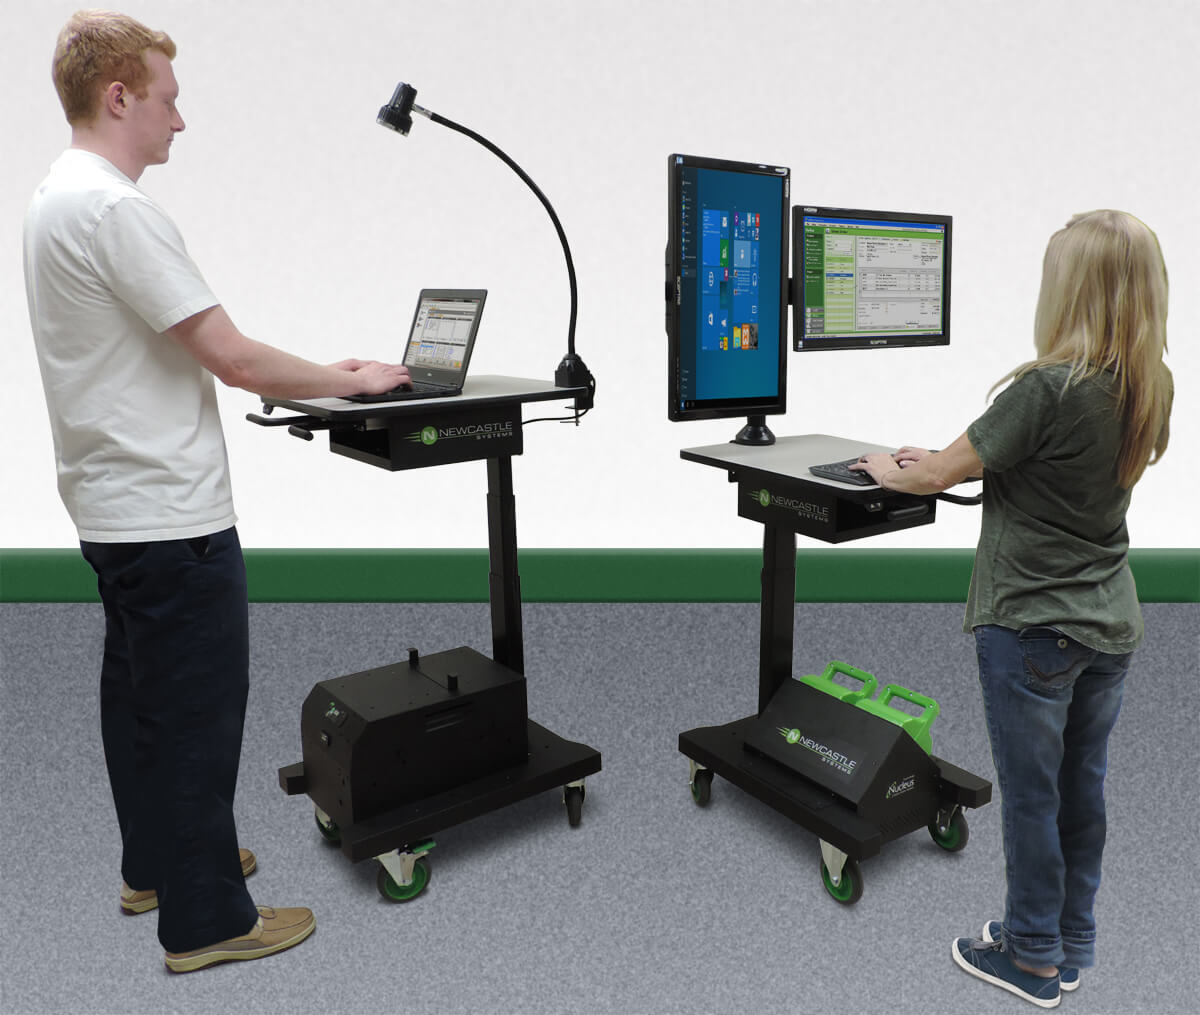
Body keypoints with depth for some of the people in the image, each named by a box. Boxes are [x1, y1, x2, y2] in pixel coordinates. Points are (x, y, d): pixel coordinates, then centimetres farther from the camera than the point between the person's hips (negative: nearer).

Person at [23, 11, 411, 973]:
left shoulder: (55, 196, 13)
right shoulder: (113, 207, -20)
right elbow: (234, 360, -22)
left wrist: (322, 375, 14)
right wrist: (355, 380, -8)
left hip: (113, 506, 11)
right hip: (170, 515, -11)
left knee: (141, 694, 20)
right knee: (196, 711, 1)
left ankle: (157, 864, 37)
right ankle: (205, 919, 15)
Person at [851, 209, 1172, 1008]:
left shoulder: (1051, 388, -22)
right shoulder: (1151, 390, 1)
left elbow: (942, 475, -14)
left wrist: (891, 471, 6)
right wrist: (946, 461, 14)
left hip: (1032, 628, -7)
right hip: (1110, 626, 7)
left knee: (1031, 793, 8)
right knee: (1082, 786, 18)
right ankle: (1072, 945, 34)